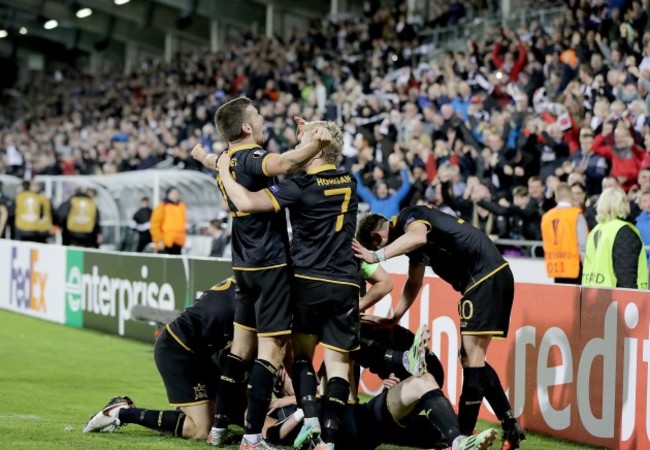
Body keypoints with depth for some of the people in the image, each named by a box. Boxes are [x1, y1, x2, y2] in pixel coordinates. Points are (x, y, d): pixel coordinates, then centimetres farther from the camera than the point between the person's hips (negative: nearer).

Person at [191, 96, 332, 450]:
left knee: (242, 344, 17)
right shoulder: (250, 158, -15)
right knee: (271, 347, -7)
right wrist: (316, 144, -50)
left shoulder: (227, 163, 12)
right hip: (270, 264, -9)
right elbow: (283, 164, -39)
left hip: (244, 265, 9)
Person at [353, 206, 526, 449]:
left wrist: (376, 256, -39)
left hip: (486, 275, -11)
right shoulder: (410, 235, 22)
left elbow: (418, 237, -34)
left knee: (472, 355, -11)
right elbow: (414, 283, 32)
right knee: (471, 358, 15)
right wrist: (394, 317, 27)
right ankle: (511, 427, 17)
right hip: (493, 275, 11)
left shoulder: (409, 216, -9)